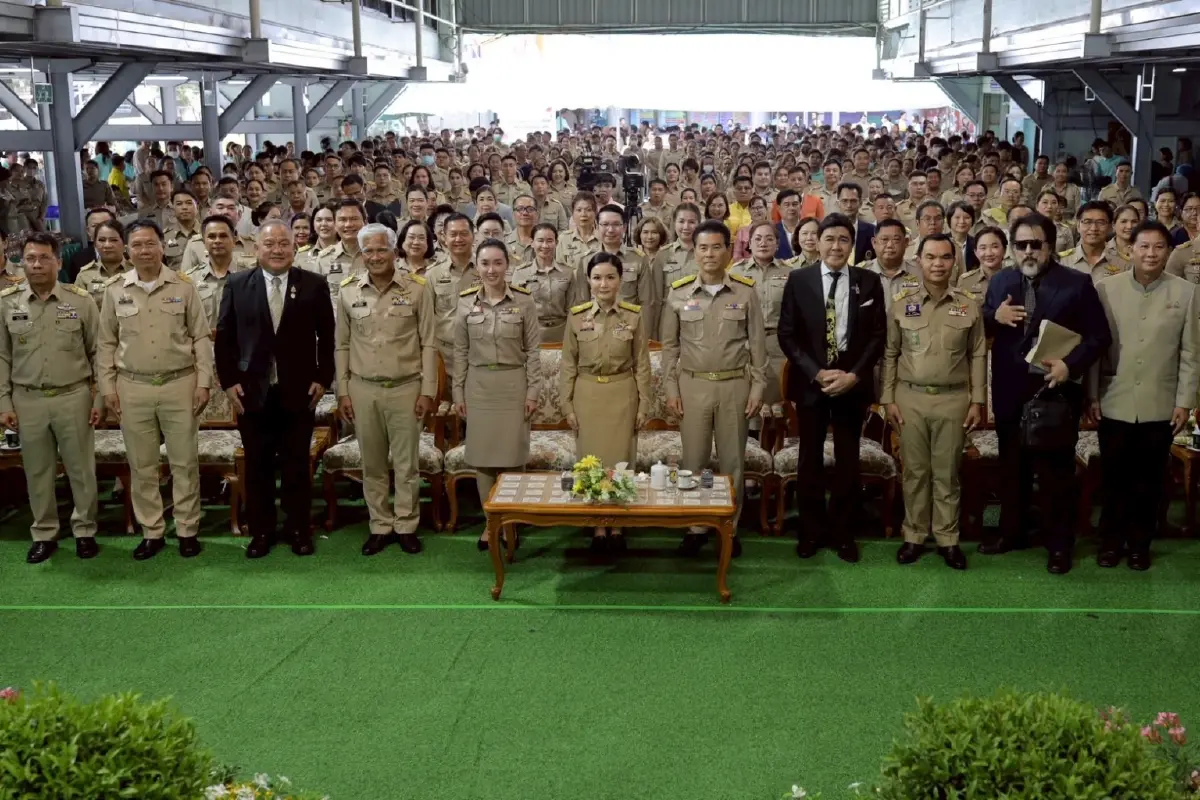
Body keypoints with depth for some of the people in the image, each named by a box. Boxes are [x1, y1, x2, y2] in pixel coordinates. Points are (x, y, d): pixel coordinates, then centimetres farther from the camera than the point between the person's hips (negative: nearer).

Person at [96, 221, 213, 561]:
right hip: (133, 388, 2)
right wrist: (108, 388, 3)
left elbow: (201, 338, 2)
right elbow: (106, 344, 8)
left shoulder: (183, 287, 0)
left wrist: (203, 382, -4)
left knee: (185, 462, 5)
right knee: (142, 465, 8)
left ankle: (187, 530, 16)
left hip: (180, 385, -1)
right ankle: (151, 532, 19)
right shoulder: (115, 291, 4)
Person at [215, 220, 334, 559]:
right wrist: (228, 381, -2)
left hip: (299, 391, -1)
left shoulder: (314, 285, 0)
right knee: (257, 466, 9)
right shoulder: (237, 285, 3)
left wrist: (323, 378, -4)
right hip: (252, 391, 1)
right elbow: (224, 337, 4)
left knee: (297, 465, 8)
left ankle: (298, 529, 21)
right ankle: (261, 530, 21)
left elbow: (326, 337, 2)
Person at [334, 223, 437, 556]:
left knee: (407, 464, 6)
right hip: (363, 390, 2)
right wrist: (342, 392, 5)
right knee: (372, 465, 10)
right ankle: (381, 526, 22)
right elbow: (341, 346, 8)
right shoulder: (348, 291, 2)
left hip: (406, 388, -2)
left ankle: (406, 526, 19)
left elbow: (428, 344, -1)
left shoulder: (417, 288, -4)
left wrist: (428, 390, -4)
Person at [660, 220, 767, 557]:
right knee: (693, 460, 6)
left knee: (732, 460, 8)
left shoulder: (745, 291, -2)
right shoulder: (679, 292, 0)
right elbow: (670, 345, 5)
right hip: (693, 385, 1)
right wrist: (671, 387, 0)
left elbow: (757, 343, 2)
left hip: (735, 385, 0)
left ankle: (729, 527, 19)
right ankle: (695, 527, 18)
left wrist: (758, 386, -2)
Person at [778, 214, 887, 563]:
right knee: (810, 459, 8)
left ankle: (842, 532, 19)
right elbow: (786, 334, -2)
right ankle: (811, 530, 20)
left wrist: (854, 375, -12)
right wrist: (817, 372, -13)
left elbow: (878, 335, 1)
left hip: (853, 382, 0)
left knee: (848, 460, 7)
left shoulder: (869, 282, 1)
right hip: (810, 381, 0)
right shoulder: (799, 280, -1)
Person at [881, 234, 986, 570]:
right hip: (910, 398, 0)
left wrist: (977, 401, 1)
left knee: (947, 473, 7)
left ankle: (947, 539, 16)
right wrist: (889, 398, 1)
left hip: (953, 399, 0)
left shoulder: (968, 305, 1)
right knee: (915, 471, 8)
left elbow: (978, 356, 4)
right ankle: (914, 536, 18)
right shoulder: (901, 303, 1)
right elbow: (890, 354, 5)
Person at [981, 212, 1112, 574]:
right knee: (1011, 468, 16)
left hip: (1055, 391, -4)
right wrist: (994, 317, -11)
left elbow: (1099, 336, -8)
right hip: (1010, 393, 4)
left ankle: (1059, 545, 17)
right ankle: (1011, 532, 31)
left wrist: (1071, 365, -22)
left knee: (1056, 471, 6)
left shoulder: (1077, 283, -7)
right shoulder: (1000, 281, 6)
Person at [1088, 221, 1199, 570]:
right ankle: (1111, 541, 23)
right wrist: (1092, 395, -3)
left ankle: (1139, 544, 23)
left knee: (1149, 480, 10)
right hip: (1115, 404, 0)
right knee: (1115, 477, 9)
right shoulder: (1106, 288, -2)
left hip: (1160, 406, 0)